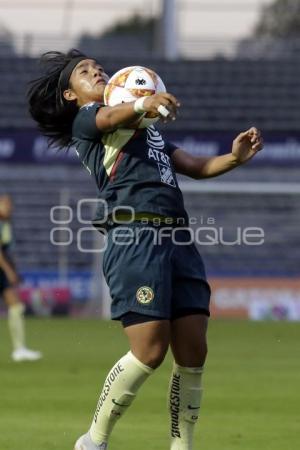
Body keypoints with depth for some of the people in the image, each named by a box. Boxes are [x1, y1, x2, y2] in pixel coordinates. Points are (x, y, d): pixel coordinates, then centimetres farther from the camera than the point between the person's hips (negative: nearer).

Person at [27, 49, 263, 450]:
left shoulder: (148, 129, 33)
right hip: (135, 237, -7)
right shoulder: (84, 120, 11)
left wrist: (235, 158, 3)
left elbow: (198, 167, 22)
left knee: (193, 353, -1)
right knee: (150, 352, -13)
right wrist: (143, 104, -33)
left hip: (179, 239, 7)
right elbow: (111, 117, -13)